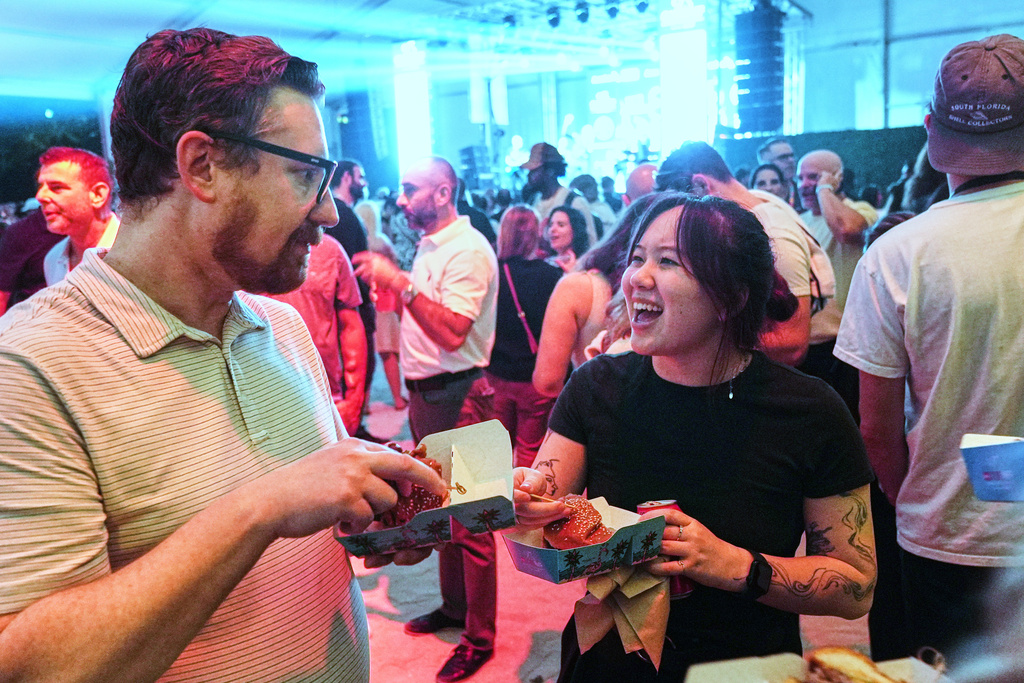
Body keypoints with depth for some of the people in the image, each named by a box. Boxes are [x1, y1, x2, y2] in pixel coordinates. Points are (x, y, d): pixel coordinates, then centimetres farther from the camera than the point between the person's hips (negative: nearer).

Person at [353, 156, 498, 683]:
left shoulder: (468, 250, -16)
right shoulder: (429, 247, 13)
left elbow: (452, 332, -25)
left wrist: (400, 282, -26)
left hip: (458, 396, -9)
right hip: (425, 393, 9)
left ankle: (479, 636, 14)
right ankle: (454, 606, 36)